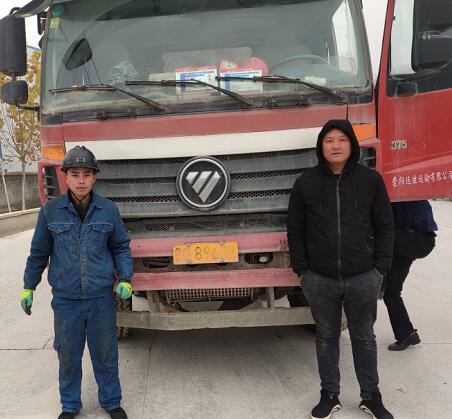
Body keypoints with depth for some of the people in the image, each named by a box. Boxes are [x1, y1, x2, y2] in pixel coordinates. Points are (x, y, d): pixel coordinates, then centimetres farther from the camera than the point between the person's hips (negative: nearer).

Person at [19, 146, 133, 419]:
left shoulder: (109, 210, -3)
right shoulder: (51, 211, -3)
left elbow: (121, 247, 6)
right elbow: (39, 252, 7)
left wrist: (125, 279, -6)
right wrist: (29, 287, 11)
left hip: (102, 296, 0)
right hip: (65, 298, 0)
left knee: (105, 352, 11)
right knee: (68, 354, 12)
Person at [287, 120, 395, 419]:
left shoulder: (371, 179, 0)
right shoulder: (306, 183, 0)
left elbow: (385, 227, 3)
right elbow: (295, 230, 4)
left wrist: (380, 268, -2)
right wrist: (302, 270, 0)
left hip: (363, 278, 0)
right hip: (320, 279, 0)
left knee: (364, 338, 13)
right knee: (326, 338, 13)